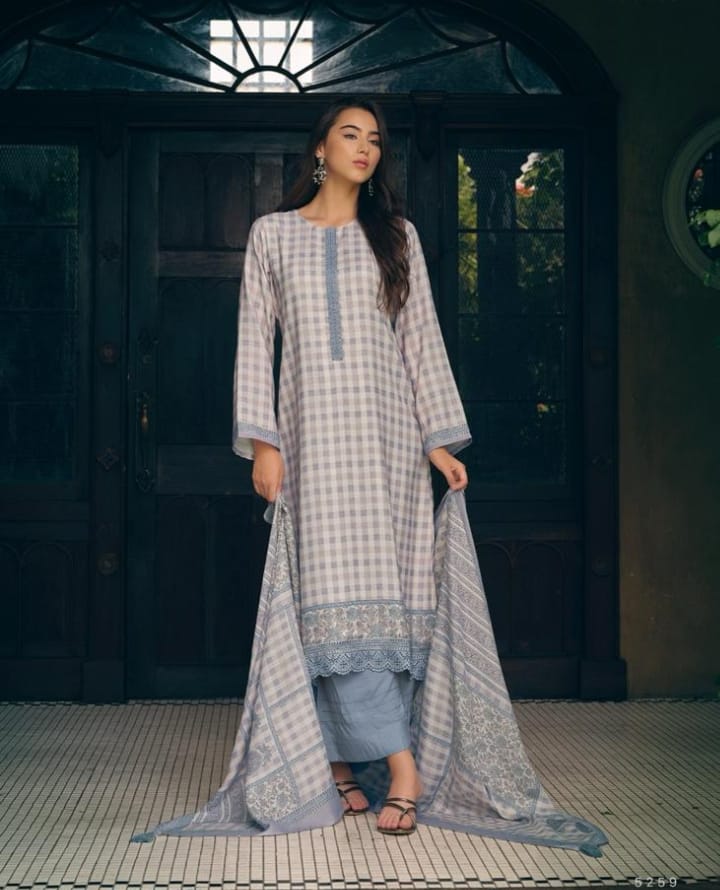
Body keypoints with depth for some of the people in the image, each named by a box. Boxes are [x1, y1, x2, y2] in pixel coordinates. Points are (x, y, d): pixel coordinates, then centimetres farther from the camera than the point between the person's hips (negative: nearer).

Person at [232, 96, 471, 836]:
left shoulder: (396, 235, 13)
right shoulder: (272, 234, 10)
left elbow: (423, 340, 9)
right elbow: (255, 339, 6)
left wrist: (440, 440, 1)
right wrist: (262, 440, -4)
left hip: (386, 430, 1)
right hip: (312, 431, -1)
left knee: (382, 589, -6)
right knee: (332, 588, -10)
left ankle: (337, 762, -2)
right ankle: (400, 765, -6)